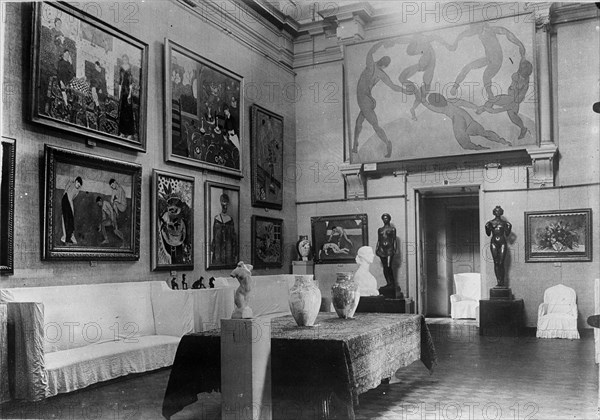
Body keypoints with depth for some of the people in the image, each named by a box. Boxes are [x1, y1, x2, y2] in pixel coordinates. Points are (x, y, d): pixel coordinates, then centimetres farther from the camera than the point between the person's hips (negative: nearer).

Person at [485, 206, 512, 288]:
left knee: (501, 263, -6)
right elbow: (488, 234, 6)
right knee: (496, 263, -1)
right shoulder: (491, 222, 7)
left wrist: (509, 227, -7)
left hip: (502, 243, -1)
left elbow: (507, 234, 6)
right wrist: (488, 227, -9)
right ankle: (498, 282, 1)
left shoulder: (504, 222, 7)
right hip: (494, 243, 1)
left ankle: (502, 282, -3)